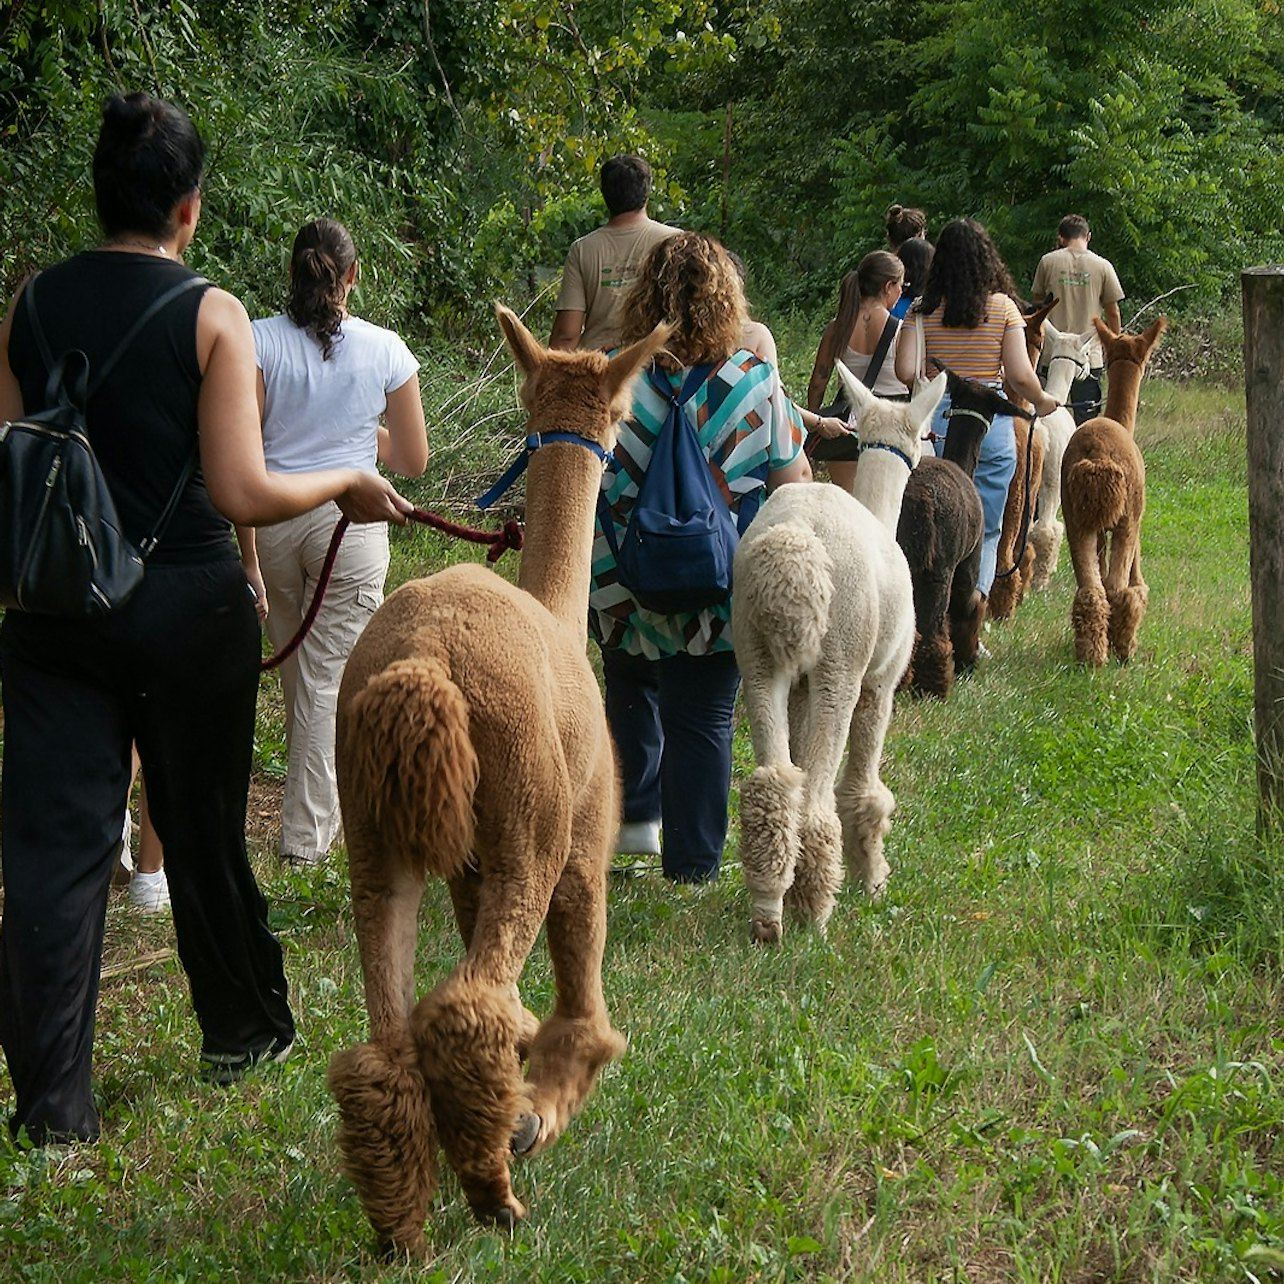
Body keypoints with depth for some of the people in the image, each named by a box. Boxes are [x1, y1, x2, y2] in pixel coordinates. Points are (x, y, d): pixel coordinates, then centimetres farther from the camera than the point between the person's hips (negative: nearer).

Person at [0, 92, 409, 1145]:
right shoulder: (210, 314, -10)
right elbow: (244, 493, -15)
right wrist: (348, 486, 1)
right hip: (185, 605, -2)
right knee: (203, 828, 15)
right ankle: (244, 1030, 33)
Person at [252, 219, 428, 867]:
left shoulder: (259, 341, -6)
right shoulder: (384, 349, -4)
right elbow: (414, 460, 2)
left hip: (271, 520, 1)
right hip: (349, 522, -1)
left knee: (297, 674, 18)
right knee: (328, 678, 3)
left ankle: (317, 804, 34)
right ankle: (306, 830, 5)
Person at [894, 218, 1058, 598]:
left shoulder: (923, 311, 0)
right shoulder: (1003, 307, -2)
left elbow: (906, 371, -7)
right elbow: (1019, 375, -6)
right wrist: (1042, 402, 14)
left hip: (936, 422, 1)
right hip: (992, 422, -1)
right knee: (985, 529, 8)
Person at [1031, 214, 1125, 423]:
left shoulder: (1048, 262, 0)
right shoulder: (1103, 266, -1)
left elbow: (1038, 301, 12)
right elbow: (1113, 313, 3)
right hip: (1089, 355, -1)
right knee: (1086, 422, 1)